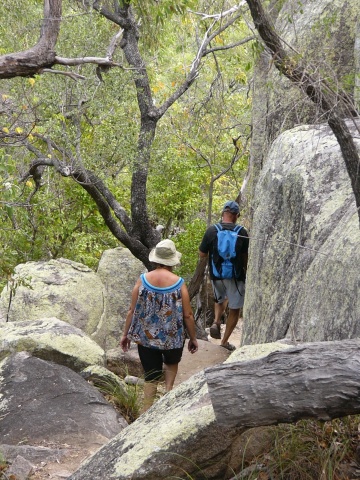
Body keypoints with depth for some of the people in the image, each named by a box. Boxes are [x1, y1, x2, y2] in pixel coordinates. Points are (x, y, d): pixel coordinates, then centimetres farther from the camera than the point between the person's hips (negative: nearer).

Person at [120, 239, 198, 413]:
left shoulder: (143, 280, -8)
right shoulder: (179, 283, -11)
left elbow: (132, 311, -4)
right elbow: (188, 315, -7)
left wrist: (126, 334, 9)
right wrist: (193, 338, 7)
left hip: (146, 337, 1)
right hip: (173, 338, -1)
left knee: (151, 375, 12)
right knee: (172, 363, 30)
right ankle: (168, 391, 14)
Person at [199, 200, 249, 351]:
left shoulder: (211, 230, -9)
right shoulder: (241, 233, -10)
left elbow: (202, 254, -2)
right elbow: (246, 258, -4)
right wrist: (247, 273, 12)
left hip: (216, 275, 2)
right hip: (235, 276, -2)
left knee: (220, 300, 30)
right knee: (234, 309, 13)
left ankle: (216, 322, 5)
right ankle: (225, 341, 16)